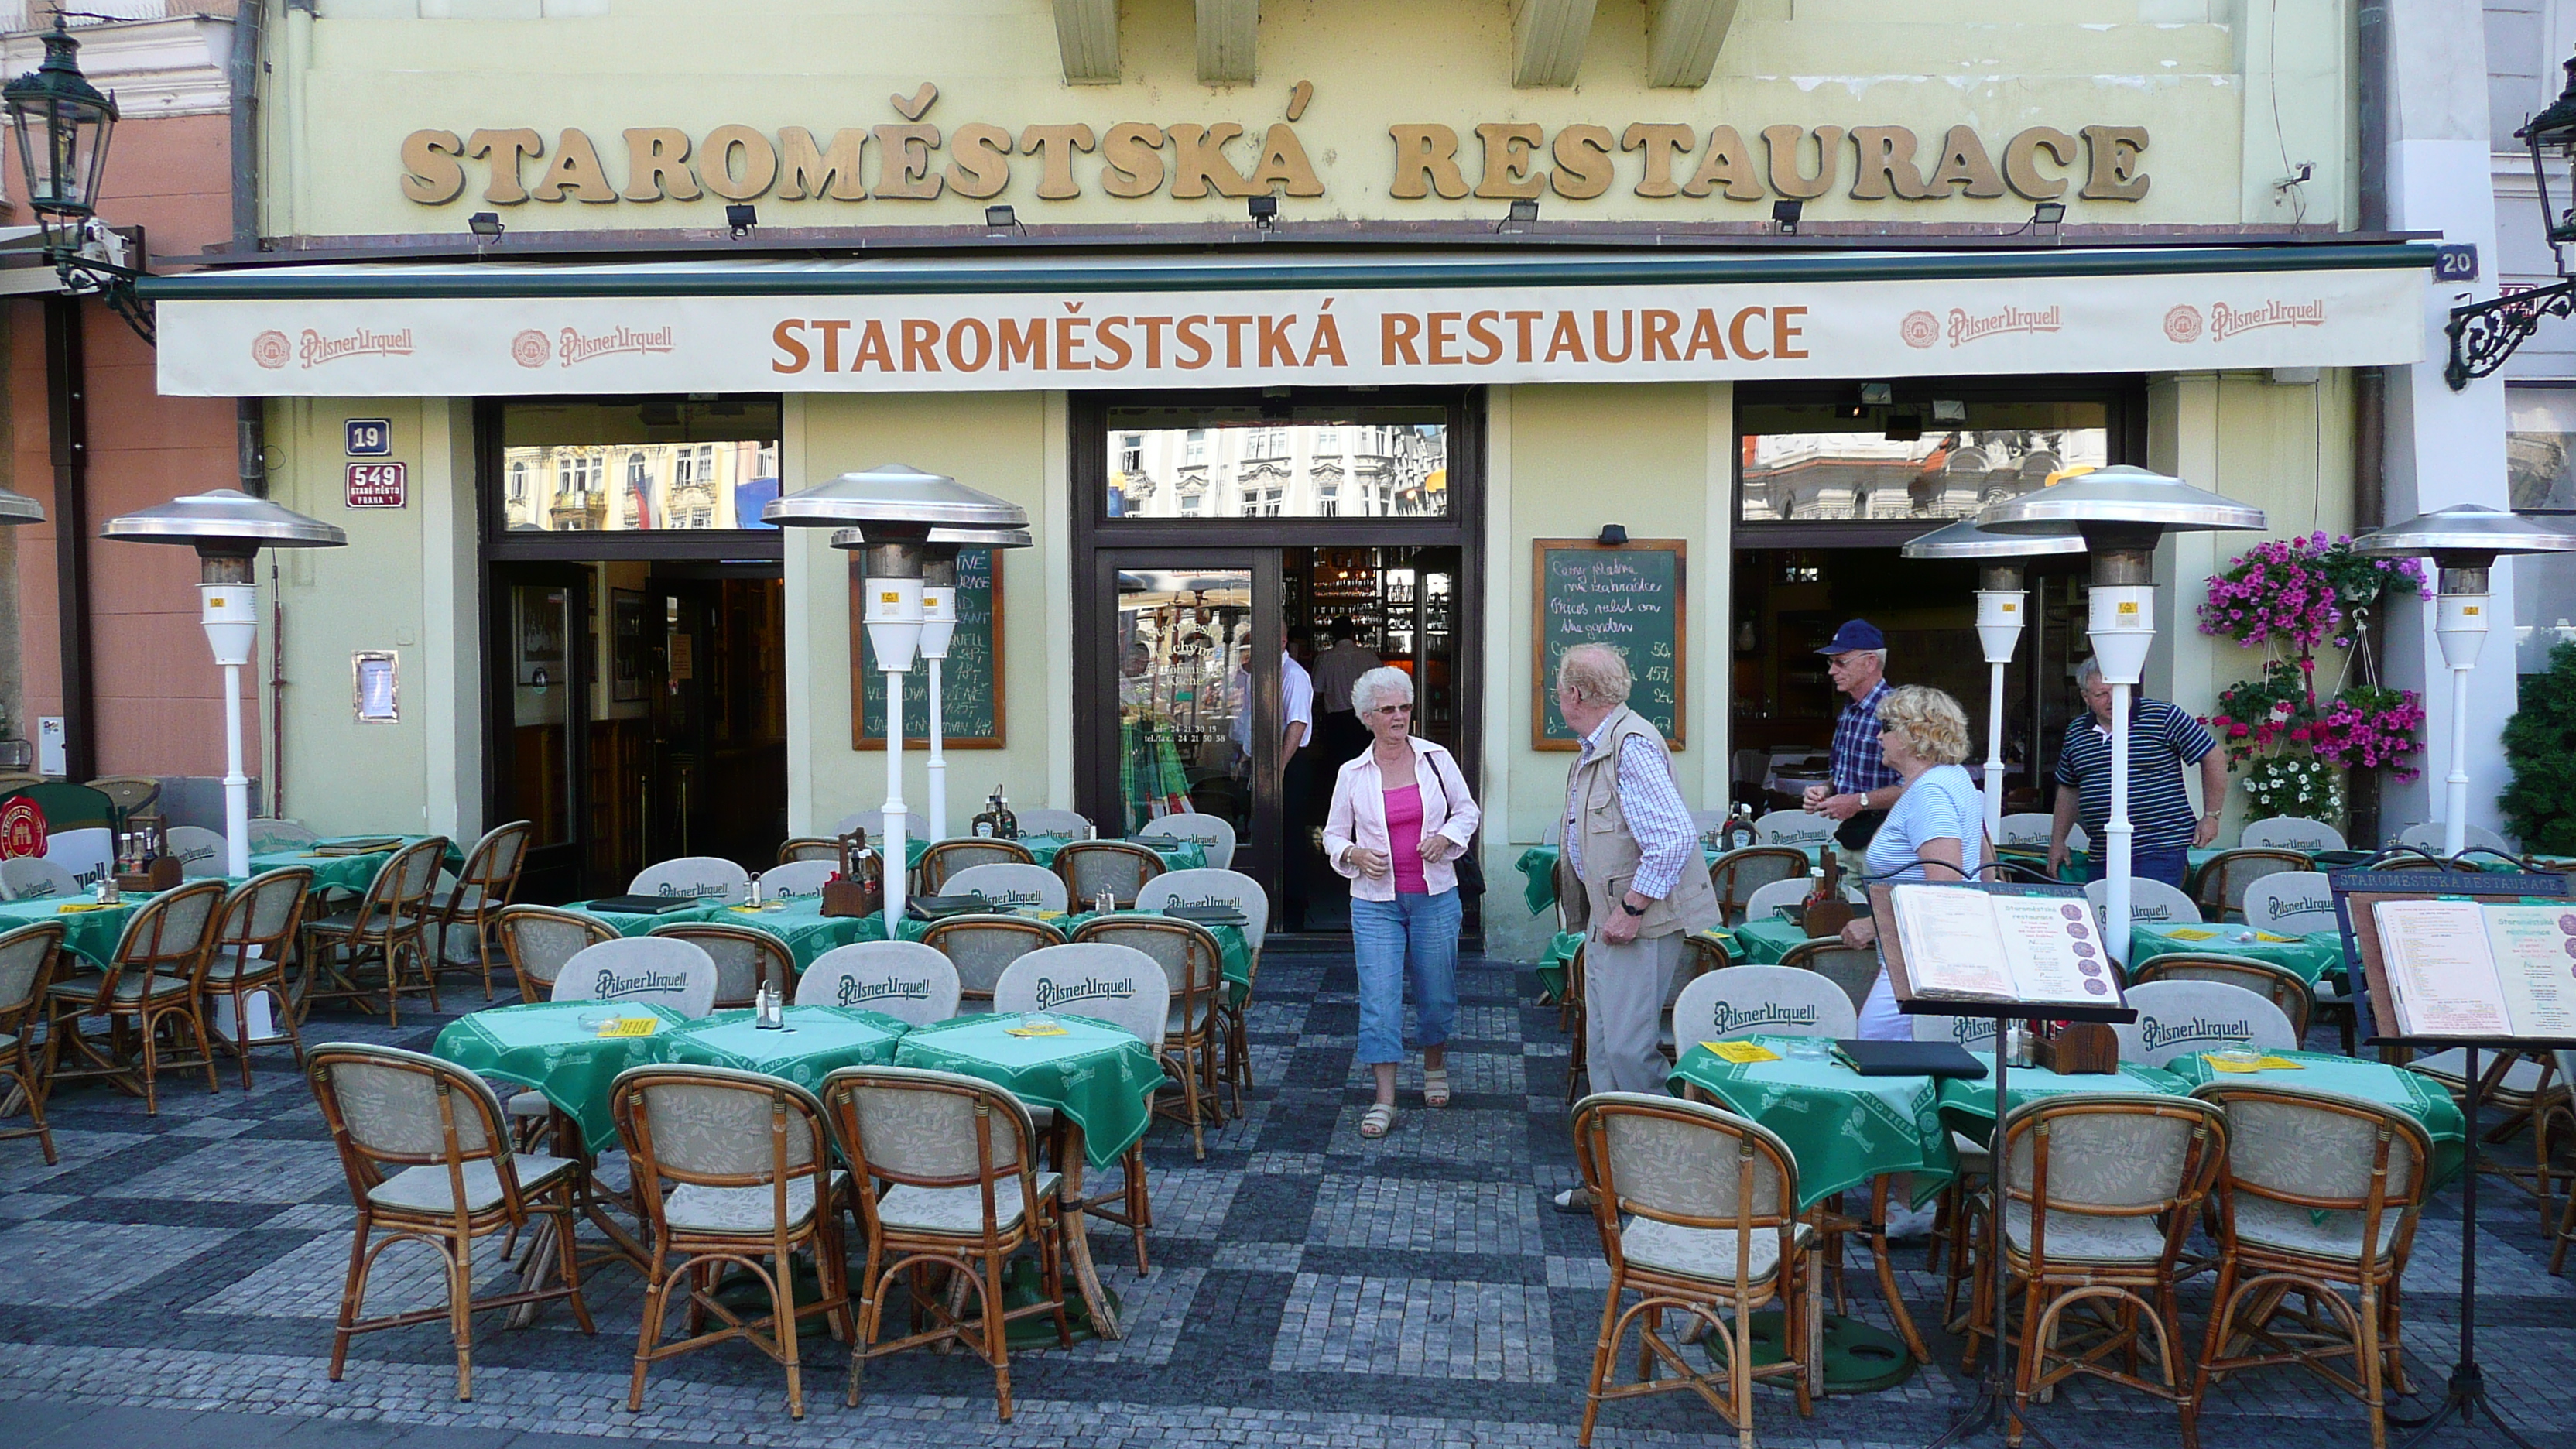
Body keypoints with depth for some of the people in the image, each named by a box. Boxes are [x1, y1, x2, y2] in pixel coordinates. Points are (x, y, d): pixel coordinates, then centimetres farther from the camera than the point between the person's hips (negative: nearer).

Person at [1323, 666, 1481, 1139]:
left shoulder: (1435, 758, -1)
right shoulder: (1352, 773, 0)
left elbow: (1467, 810, 9)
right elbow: (1333, 834, 8)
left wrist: (1445, 838, -10)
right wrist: (1354, 855, -12)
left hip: (1435, 896, 1)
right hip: (1376, 900, -1)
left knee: (1436, 991, 12)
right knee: (1378, 997, -5)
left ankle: (1435, 1065, 39)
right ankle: (1385, 1100, 2)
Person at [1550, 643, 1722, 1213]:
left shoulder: (1632, 745, -18)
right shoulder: (1591, 750, 14)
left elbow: (1674, 840, -26)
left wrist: (1631, 911, -22)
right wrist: (1596, 918, 17)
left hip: (1642, 925, -10)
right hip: (1606, 923, 10)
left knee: (1629, 1048, -7)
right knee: (1603, 1050, 12)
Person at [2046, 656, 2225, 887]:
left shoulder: (2163, 717, -3)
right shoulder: (2076, 731, 12)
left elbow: (2214, 757, 0)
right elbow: (2069, 789, 24)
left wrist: (2211, 816, 0)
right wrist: (2057, 840, 22)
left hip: (2160, 851, -5)